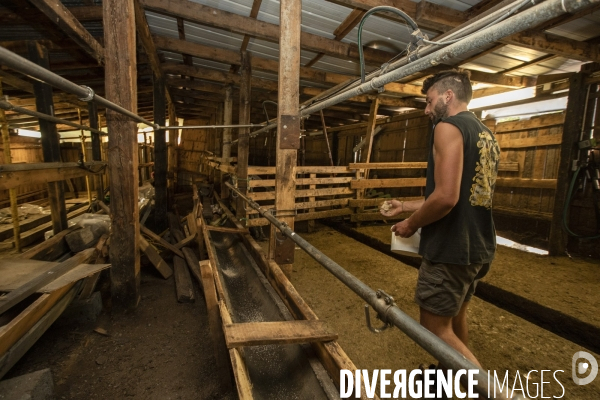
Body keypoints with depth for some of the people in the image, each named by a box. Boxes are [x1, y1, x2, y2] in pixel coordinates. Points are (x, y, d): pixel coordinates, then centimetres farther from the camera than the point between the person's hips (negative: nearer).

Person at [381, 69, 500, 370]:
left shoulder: (449, 126, -13)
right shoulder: (487, 136, 16)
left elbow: (446, 197, -26)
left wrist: (411, 224, -8)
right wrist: (406, 206, 22)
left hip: (451, 248, -10)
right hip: (479, 247, 10)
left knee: (435, 329, 2)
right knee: (455, 319, 24)